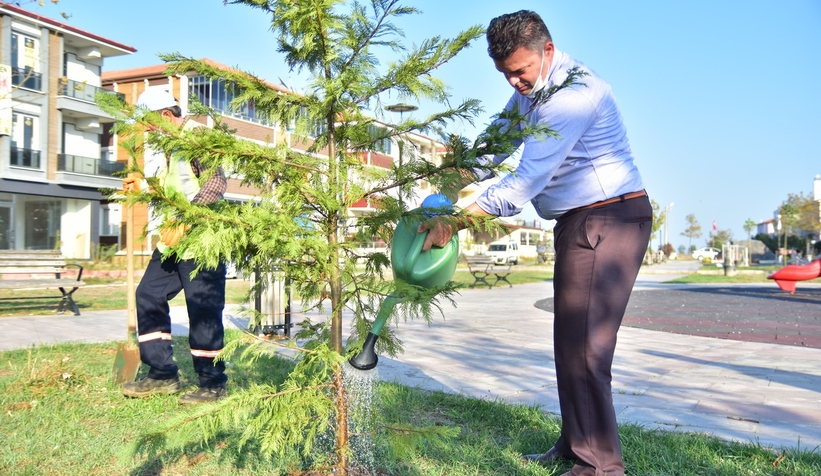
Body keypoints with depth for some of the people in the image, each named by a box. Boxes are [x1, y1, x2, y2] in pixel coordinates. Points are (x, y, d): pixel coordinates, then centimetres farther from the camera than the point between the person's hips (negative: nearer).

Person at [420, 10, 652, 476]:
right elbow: (493, 144, 16)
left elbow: (527, 180, -26)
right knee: (570, 339, 14)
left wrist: (456, 220, -24)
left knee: (582, 344, -10)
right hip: (578, 222, 10)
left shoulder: (573, 93, -21)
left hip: (608, 219, -10)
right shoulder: (531, 88, 11)